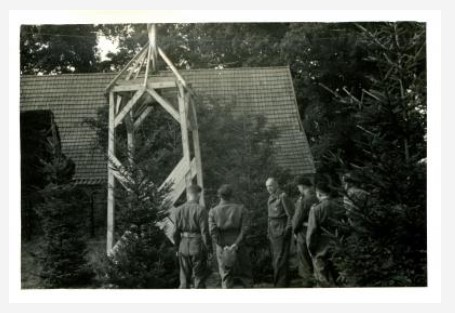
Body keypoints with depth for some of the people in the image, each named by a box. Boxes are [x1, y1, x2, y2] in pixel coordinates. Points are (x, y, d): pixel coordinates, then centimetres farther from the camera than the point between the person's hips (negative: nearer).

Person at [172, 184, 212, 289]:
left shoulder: (178, 210, 1)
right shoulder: (200, 210, -13)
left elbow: (176, 232, 4)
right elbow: (204, 232, -15)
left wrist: (178, 247, 16)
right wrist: (209, 249, -6)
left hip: (183, 246, 4)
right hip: (198, 247, -4)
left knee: (184, 278, 15)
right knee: (199, 278, 7)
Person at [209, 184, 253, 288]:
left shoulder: (213, 211, -2)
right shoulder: (241, 209, -3)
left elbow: (213, 232, -11)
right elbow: (244, 229, -12)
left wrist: (224, 246, -11)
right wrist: (235, 245, -15)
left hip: (222, 248, 0)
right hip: (239, 247, 0)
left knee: (226, 277, 8)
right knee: (245, 273, 15)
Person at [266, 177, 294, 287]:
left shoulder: (283, 197, -12)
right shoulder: (270, 198, 13)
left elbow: (290, 215, -12)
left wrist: (287, 230, -13)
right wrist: (268, 231, 15)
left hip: (281, 232, -8)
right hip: (273, 233, 8)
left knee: (281, 260, -7)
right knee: (275, 260, 11)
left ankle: (282, 284, -1)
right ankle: (277, 282, 19)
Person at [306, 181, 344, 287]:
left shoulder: (316, 209, -15)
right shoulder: (340, 207, -1)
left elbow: (311, 232, -15)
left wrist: (311, 249, -2)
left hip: (321, 251, -5)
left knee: (323, 282, 5)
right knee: (336, 279, 17)